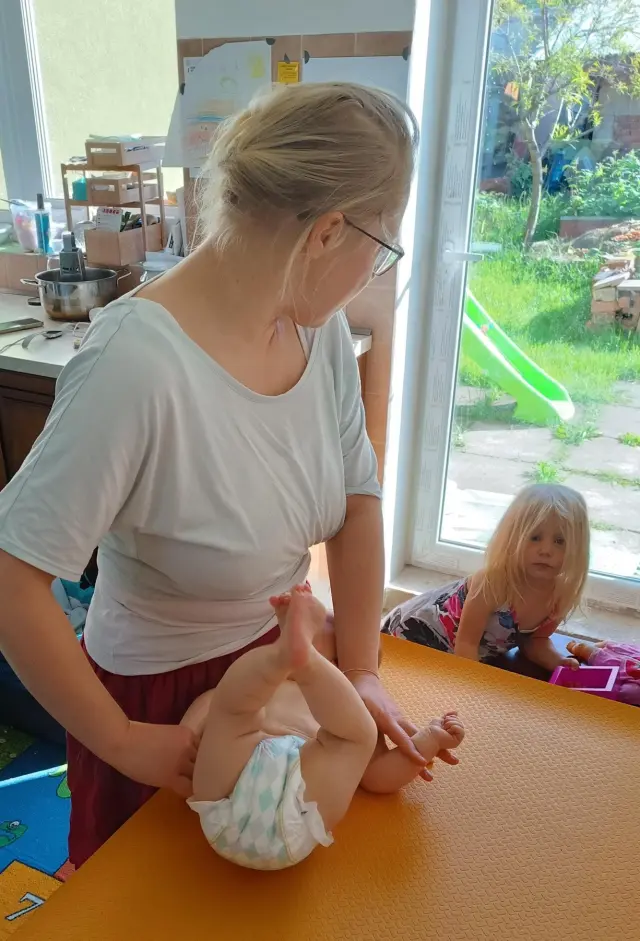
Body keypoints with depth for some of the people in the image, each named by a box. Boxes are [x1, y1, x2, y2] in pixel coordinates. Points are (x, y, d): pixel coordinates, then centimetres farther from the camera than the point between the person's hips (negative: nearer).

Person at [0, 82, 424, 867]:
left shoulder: (321, 326, -13)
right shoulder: (137, 362, -33)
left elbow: (357, 500, -3)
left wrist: (361, 669, -4)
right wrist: (121, 742, -19)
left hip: (279, 659, 5)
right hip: (159, 697, -5)